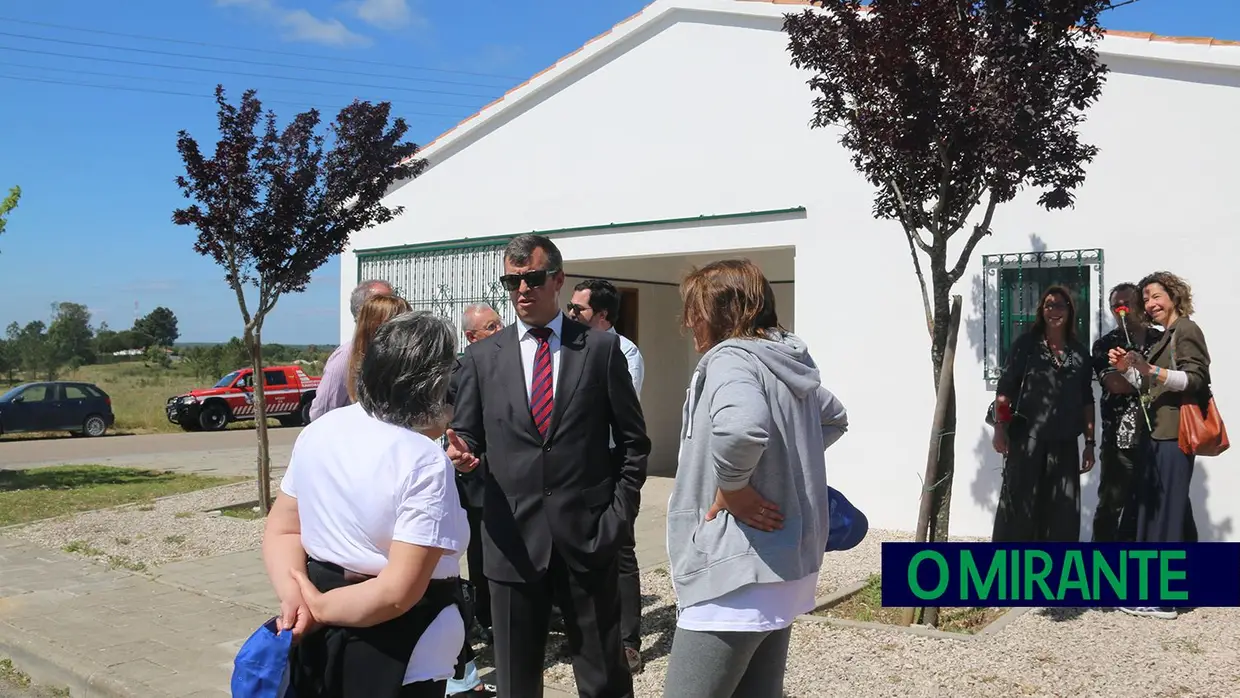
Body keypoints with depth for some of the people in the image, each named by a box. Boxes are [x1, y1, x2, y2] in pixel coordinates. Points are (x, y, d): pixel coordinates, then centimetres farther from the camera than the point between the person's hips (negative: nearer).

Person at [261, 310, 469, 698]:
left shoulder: (319, 430, 0)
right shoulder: (425, 461, -22)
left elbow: (282, 529, 2)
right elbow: (399, 591, -25)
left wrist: (295, 599, -12)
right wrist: (319, 607, -13)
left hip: (319, 638, 7)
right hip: (392, 654, -6)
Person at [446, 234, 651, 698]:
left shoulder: (601, 348, 2)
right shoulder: (481, 356, 6)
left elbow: (633, 440, 5)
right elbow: (466, 433, 8)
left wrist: (620, 513, -2)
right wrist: (460, 451, -14)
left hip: (589, 535, -1)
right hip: (513, 537, 2)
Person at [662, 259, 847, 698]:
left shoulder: (730, 358, -15)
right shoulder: (787, 362, 11)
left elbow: (741, 428, -38)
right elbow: (835, 418, 30)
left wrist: (732, 486, -20)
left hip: (739, 570, -9)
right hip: (786, 562, 9)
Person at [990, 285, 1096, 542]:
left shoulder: (1080, 352, 11)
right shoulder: (1026, 344, 2)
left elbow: (1086, 400, 14)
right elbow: (1005, 387, -3)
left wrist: (1090, 442, 10)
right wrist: (999, 426, -13)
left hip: (1064, 443, 4)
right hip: (1026, 438, -3)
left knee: (1062, 511, 5)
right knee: (1020, 505, -3)